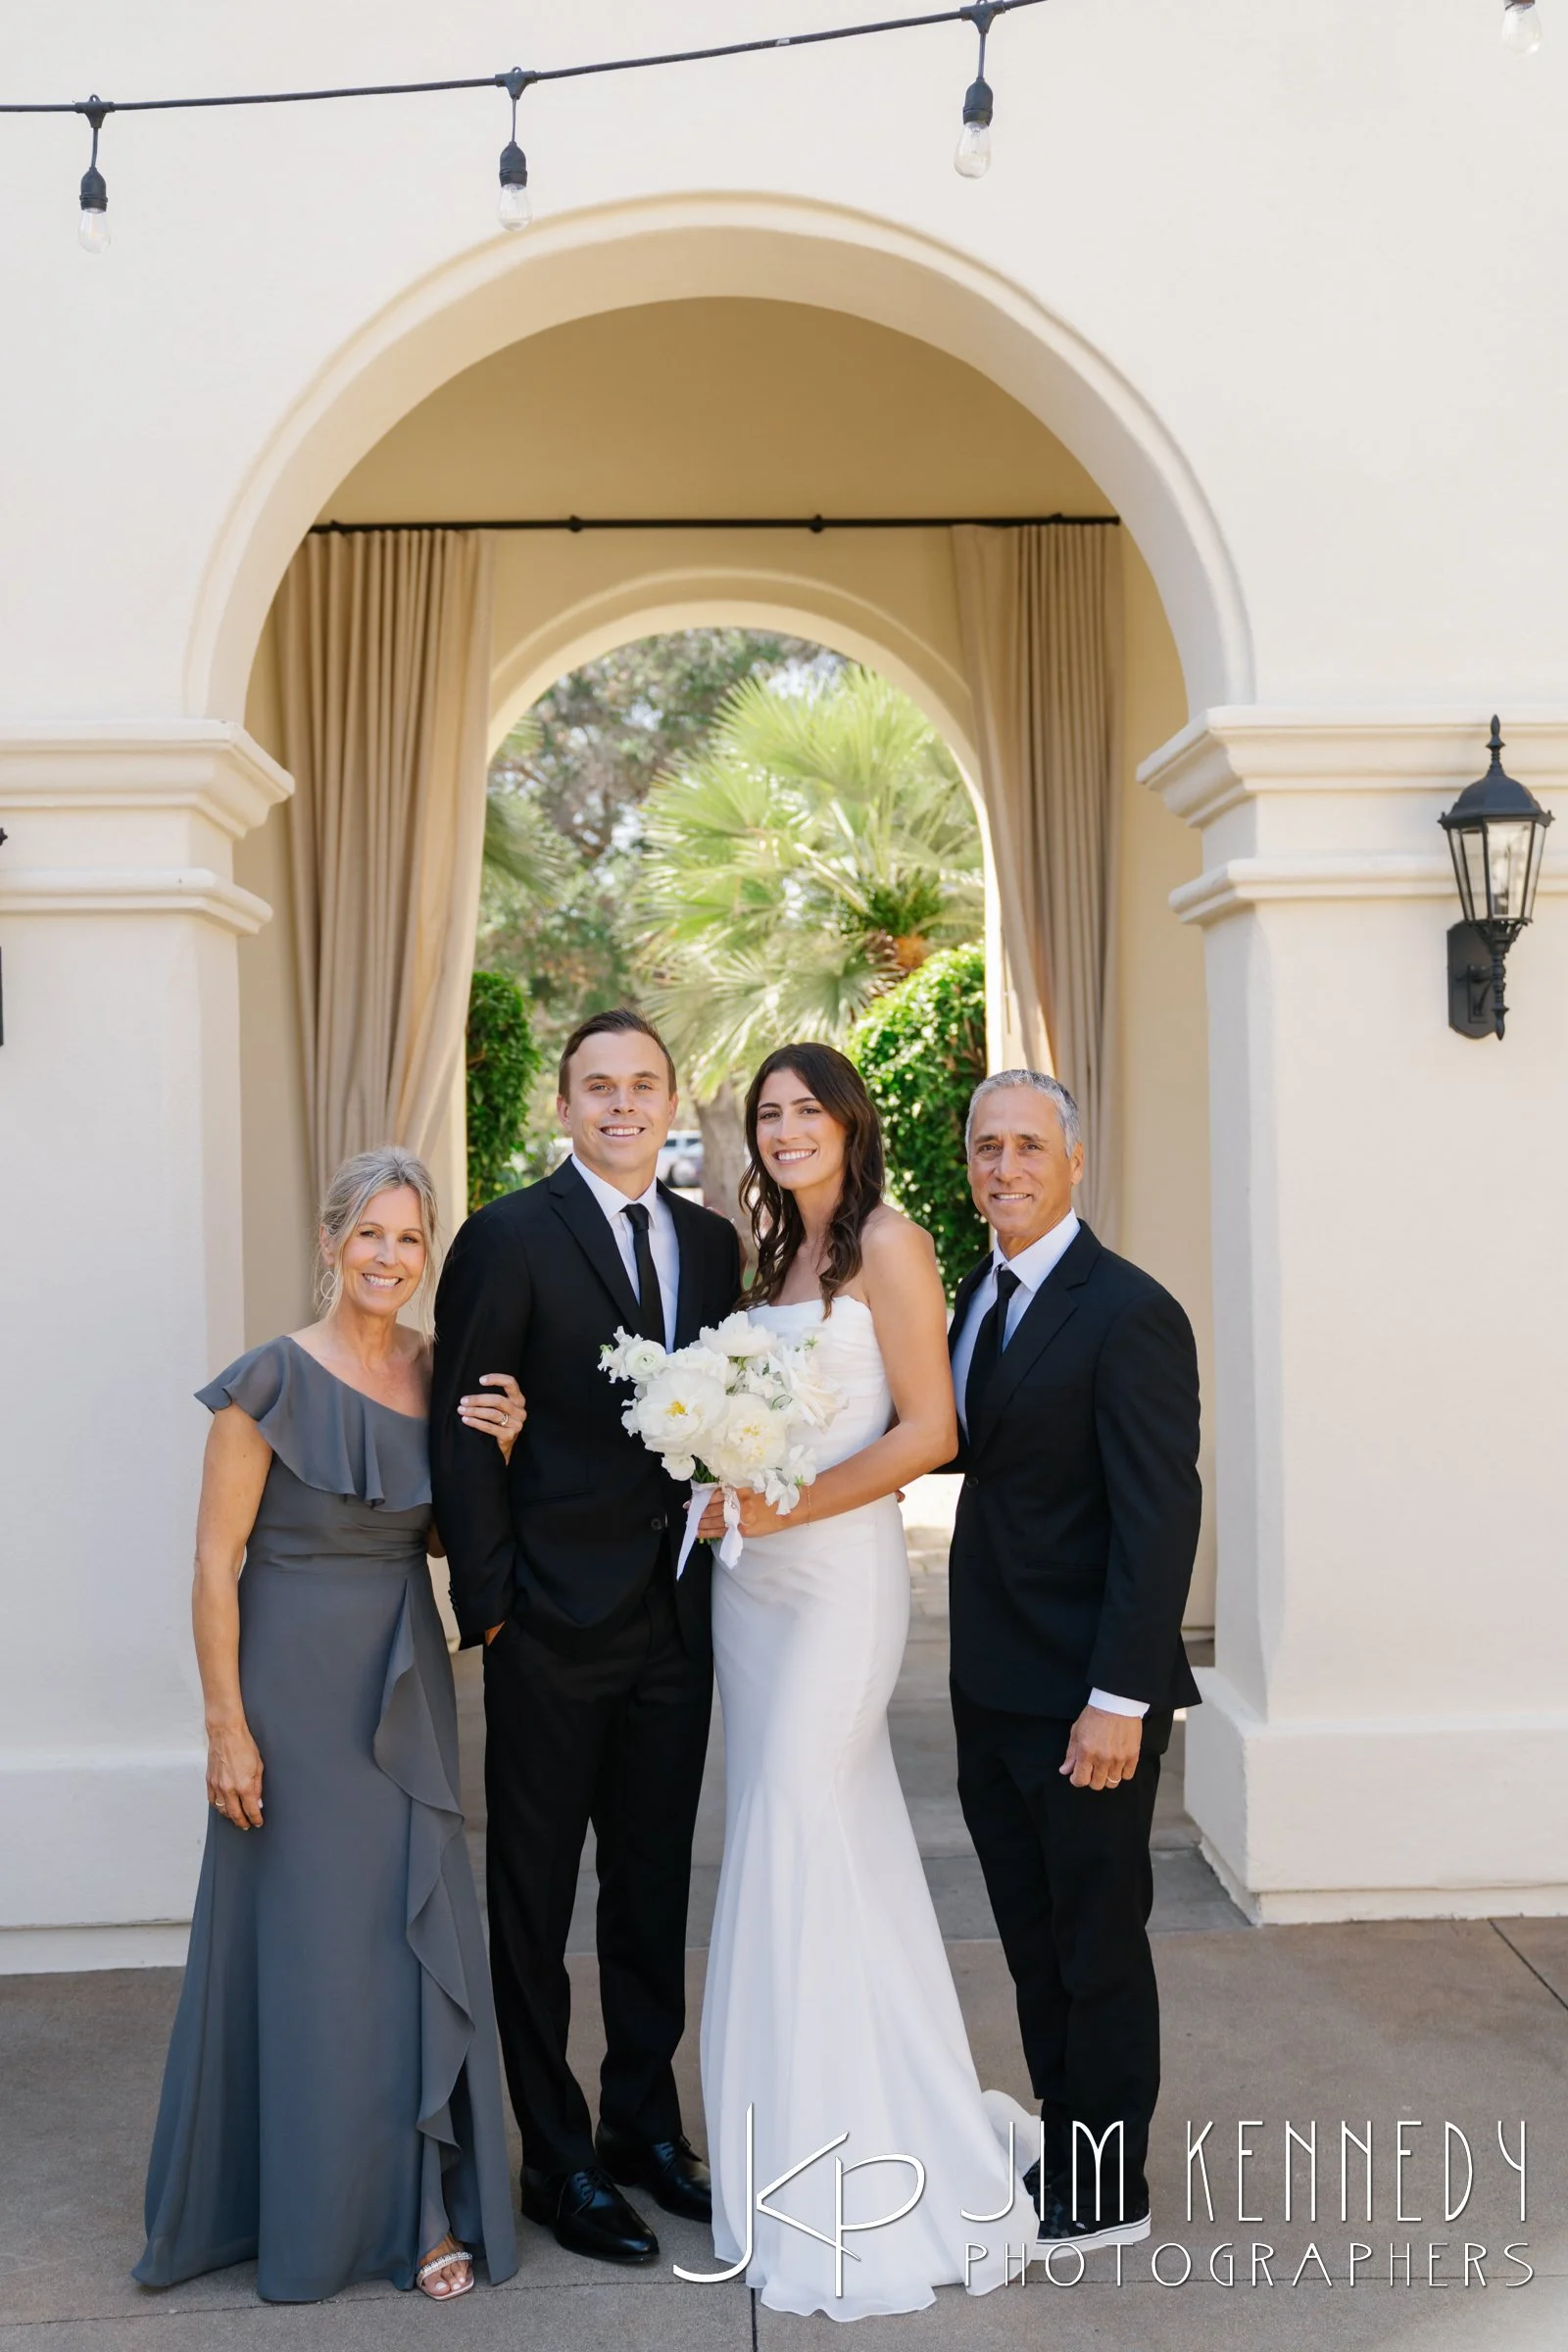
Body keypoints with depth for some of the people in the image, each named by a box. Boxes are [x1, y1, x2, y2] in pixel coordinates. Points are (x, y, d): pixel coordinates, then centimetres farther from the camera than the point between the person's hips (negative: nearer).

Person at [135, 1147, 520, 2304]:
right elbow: (216, 1563, -11)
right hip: (296, 1686, -5)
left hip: (407, 1686, 5)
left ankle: (423, 2206, 24)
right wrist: (227, 1724, -13)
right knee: (308, 1940, 7)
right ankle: (311, 2213, 25)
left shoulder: (439, 1374, 4)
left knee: (417, 1935, 9)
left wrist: (494, 1452, -5)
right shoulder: (275, 1379, -12)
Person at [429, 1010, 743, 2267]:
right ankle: (558, 2159, 22)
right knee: (535, 1900, 8)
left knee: (656, 1888, 17)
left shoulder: (712, 1242, 7)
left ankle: (644, 2120, 34)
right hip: (555, 1622, -5)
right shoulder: (510, 1237, -9)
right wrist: (489, 1598, -12)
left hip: (676, 1616, 5)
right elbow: (462, 1429, -10)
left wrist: (722, 1548, -3)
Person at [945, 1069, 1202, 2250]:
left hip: (1084, 1698, -8)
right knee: (1034, 1942, 19)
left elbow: (1160, 1516, -20)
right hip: (993, 1692, 8)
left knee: (1098, 1944, 8)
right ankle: (1060, 2144, 35)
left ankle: (1105, 2195, 24)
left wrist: (1120, 1699, -22)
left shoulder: (1128, 1313, -17)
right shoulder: (980, 1294, 9)